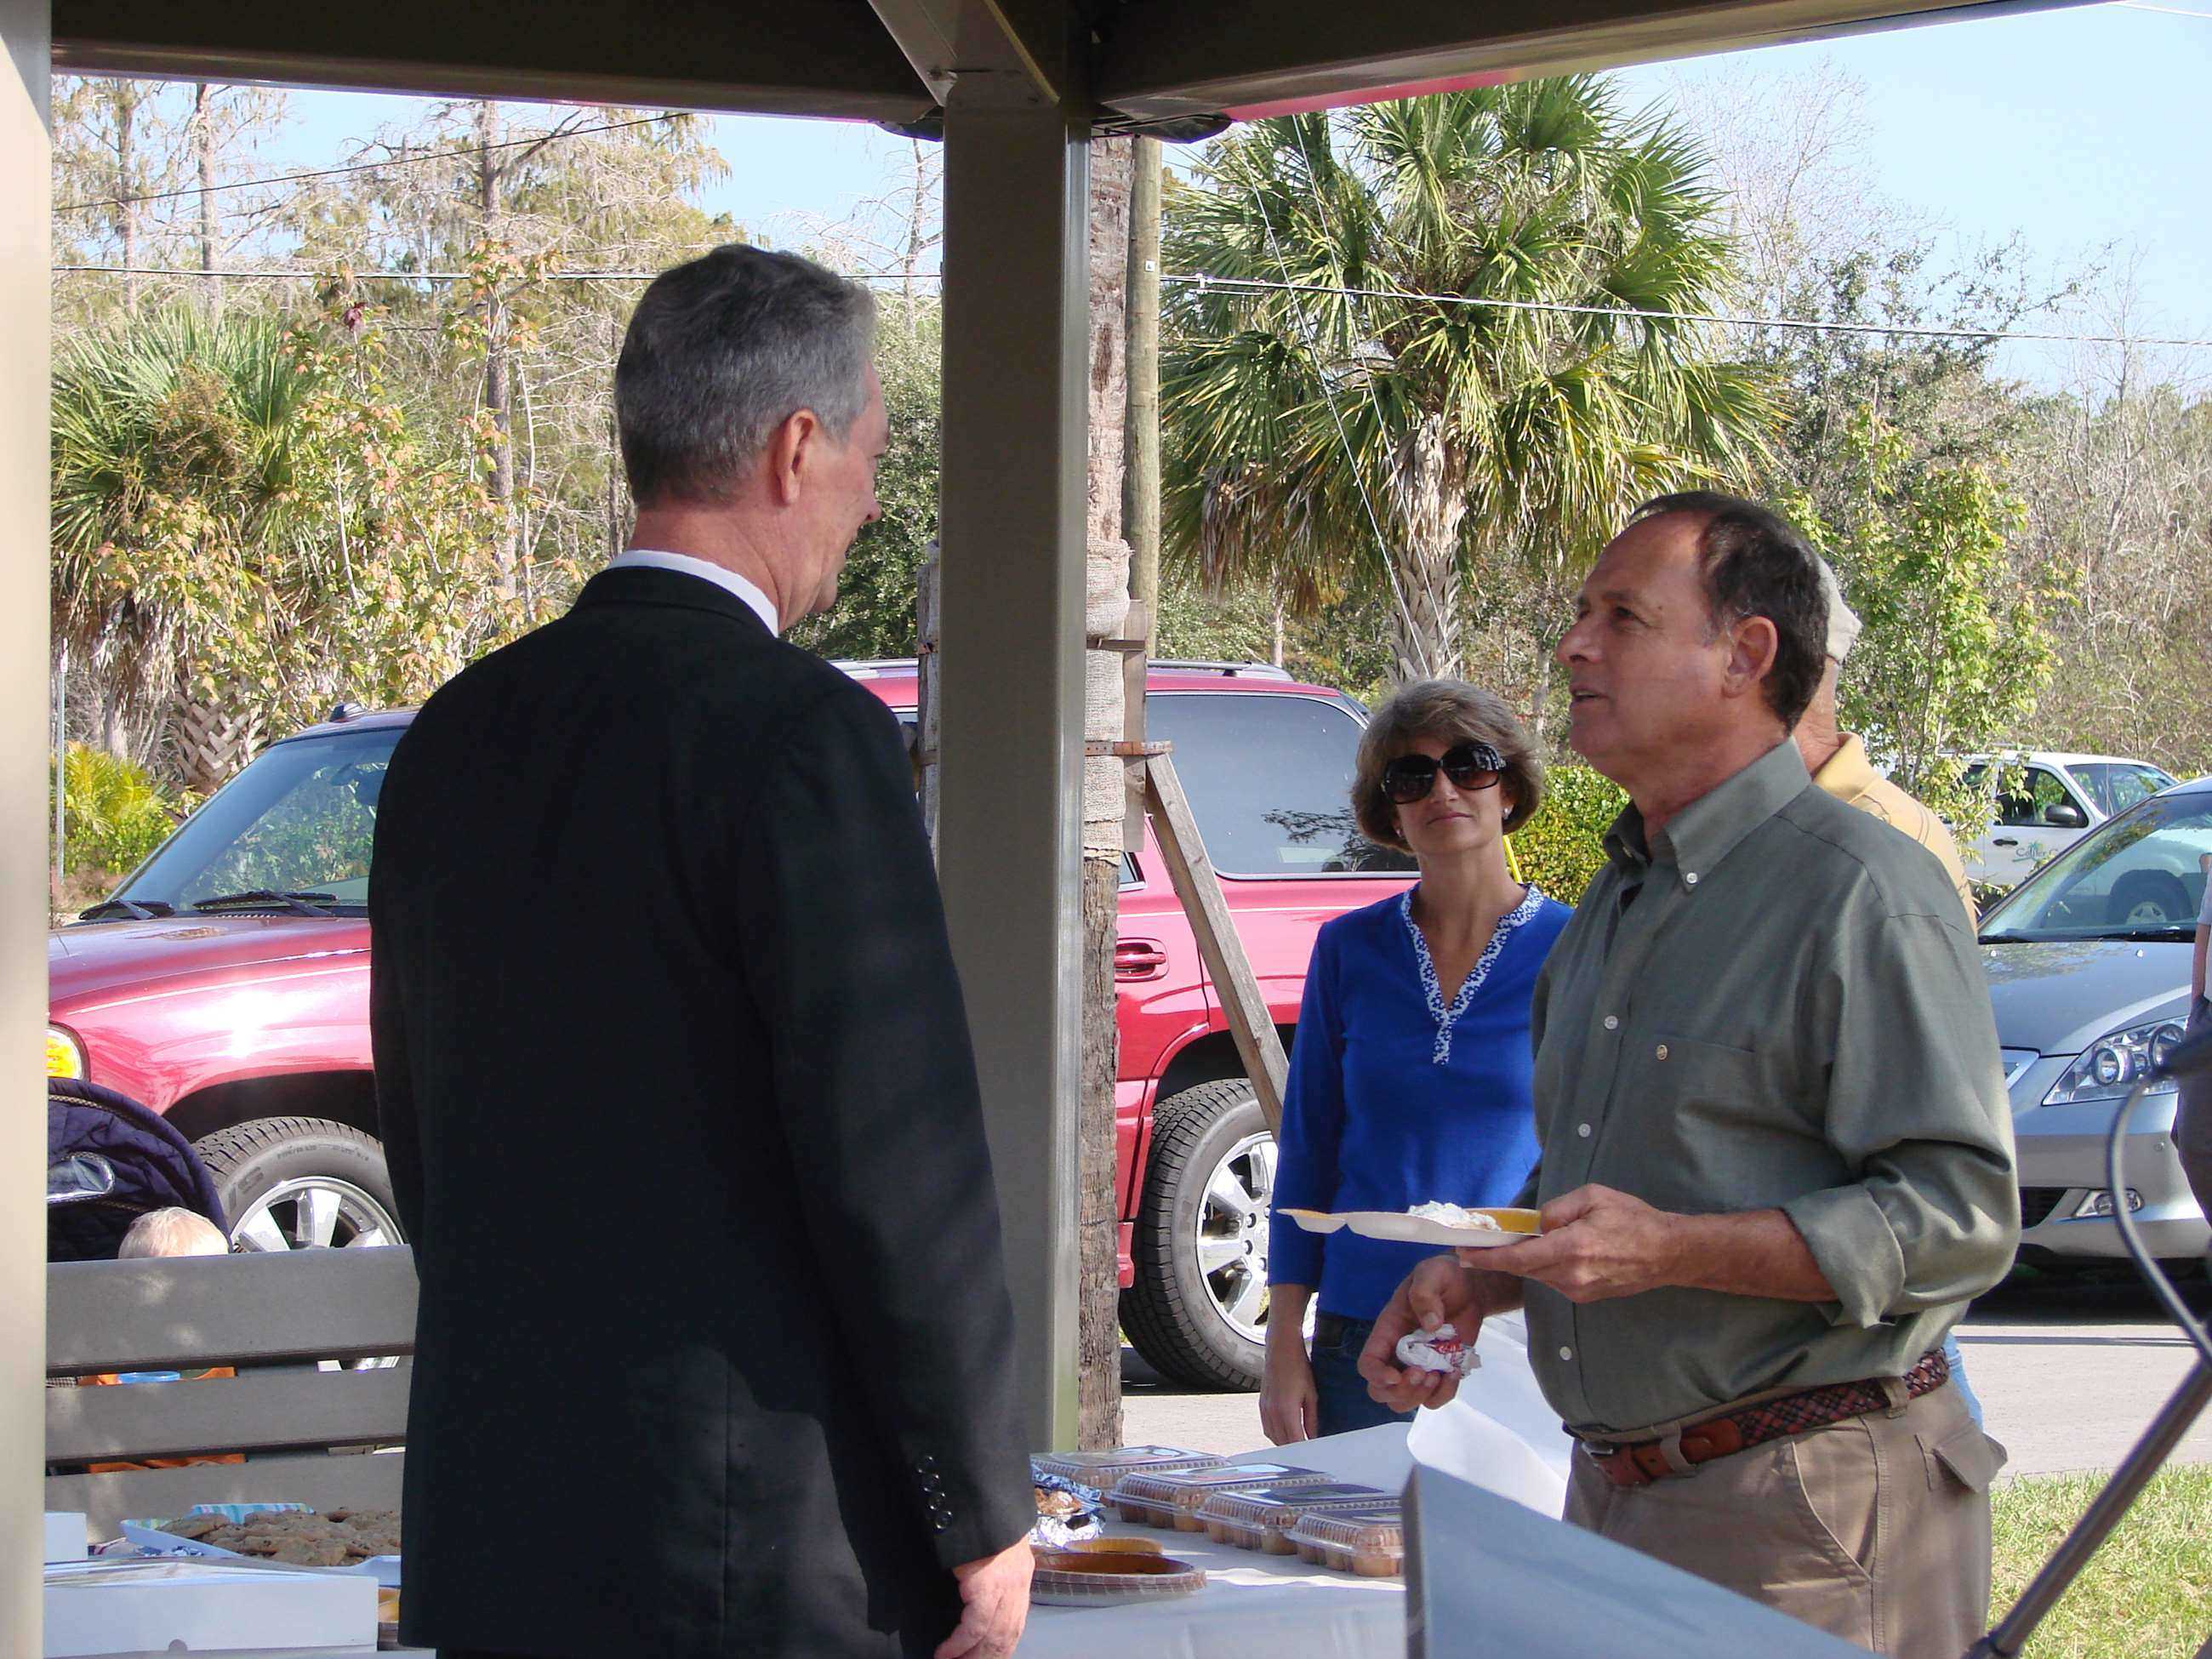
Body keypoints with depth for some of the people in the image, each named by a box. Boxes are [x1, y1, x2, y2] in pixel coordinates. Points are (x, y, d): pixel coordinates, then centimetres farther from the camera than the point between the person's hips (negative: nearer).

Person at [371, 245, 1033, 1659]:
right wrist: (986, 1518, -8)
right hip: (753, 1534, -7)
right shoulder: (802, 734, -14)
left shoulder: (459, 734, 9)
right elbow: (896, 1160, -15)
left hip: (491, 1522, 7)